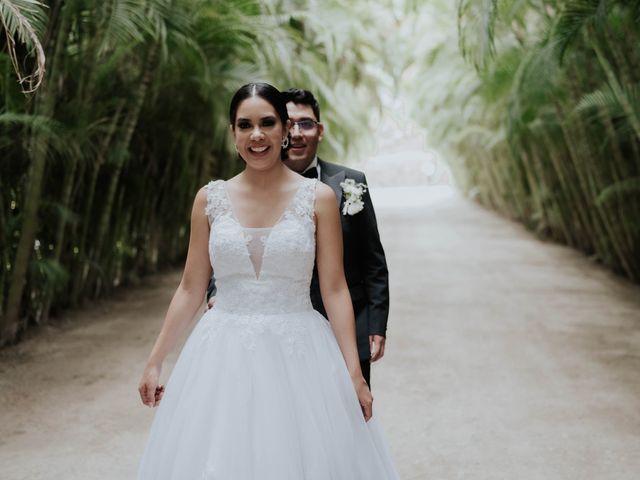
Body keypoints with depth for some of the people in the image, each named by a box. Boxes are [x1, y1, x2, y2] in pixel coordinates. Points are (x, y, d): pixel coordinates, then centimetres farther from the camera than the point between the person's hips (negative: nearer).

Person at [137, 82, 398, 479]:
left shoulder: (318, 197, -2)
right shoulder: (210, 198, 3)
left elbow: (335, 289, -3)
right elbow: (191, 289, 7)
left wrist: (354, 373, -8)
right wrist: (155, 361, 6)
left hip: (297, 355, -1)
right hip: (224, 358, 2)